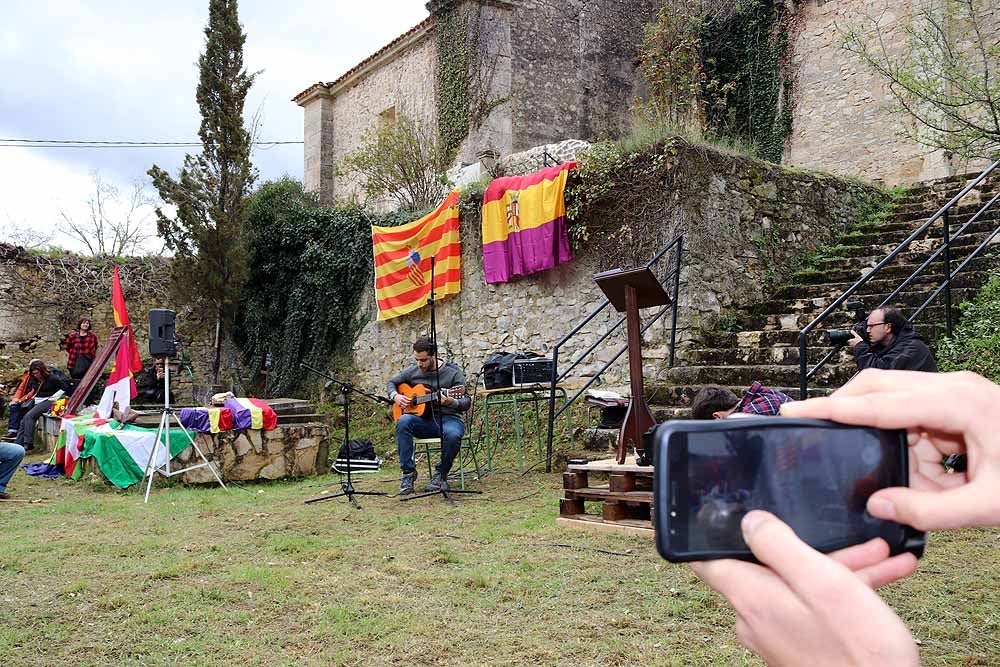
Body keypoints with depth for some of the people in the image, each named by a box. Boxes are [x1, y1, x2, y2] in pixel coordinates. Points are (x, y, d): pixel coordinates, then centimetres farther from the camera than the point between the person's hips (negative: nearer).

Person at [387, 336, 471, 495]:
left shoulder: (453, 373, -5)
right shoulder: (412, 371, 6)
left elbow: (466, 403, -9)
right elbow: (391, 383, 22)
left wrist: (451, 402, -32)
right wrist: (395, 396, -1)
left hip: (448, 418, -3)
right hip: (423, 420, 3)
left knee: (453, 435, -38)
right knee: (403, 421, -30)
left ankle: (441, 474, -9)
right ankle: (408, 473, -21)